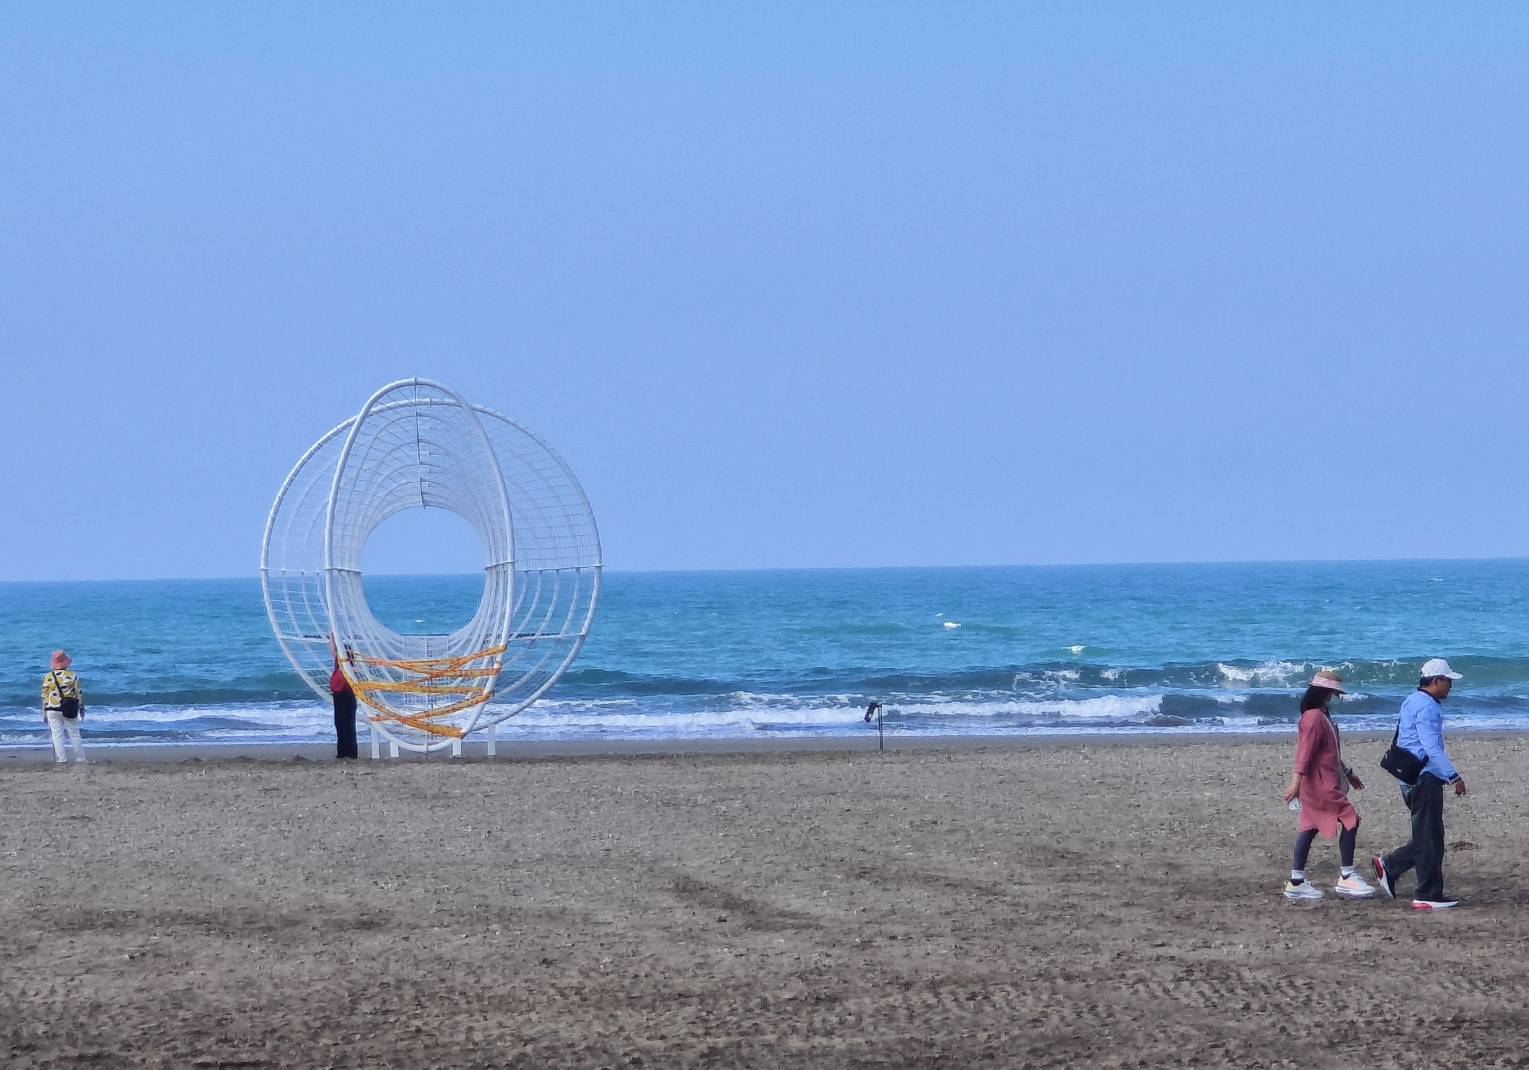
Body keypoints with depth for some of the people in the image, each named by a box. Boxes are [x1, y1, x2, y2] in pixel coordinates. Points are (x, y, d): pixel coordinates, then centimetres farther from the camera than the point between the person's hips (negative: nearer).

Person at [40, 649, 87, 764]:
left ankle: (61, 758, -2)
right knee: (74, 733, 10)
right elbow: (79, 693, 0)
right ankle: (80, 758, 12)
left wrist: (44, 712, 8)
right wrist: (81, 708, 11)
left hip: (53, 709, 0)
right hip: (69, 710, 0)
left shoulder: (48, 677, -3)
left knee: (57, 734, 3)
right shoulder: (72, 675, -4)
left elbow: (44, 696, 0)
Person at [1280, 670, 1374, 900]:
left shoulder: (1323, 716, 17)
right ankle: (1346, 878, -5)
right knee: (1349, 820, -8)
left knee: (1309, 828, 9)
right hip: (1320, 784, -11)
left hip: (1327, 781, 11)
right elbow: (1305, 751, -25)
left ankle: (1296, 882, 10)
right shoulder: (1314, 717, -16)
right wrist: (1296, 781, -31)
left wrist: (1348, 774, 34)